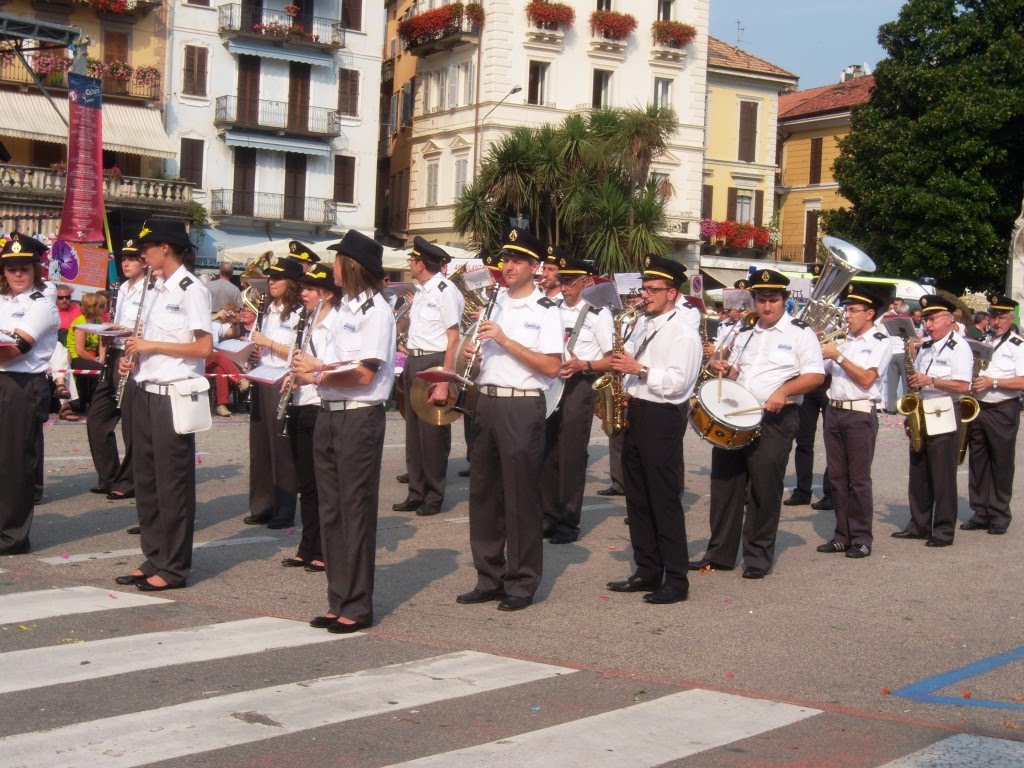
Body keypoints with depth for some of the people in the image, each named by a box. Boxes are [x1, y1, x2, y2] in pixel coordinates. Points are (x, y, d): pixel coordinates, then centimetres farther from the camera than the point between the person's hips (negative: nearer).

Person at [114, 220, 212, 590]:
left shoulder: (191, 290, -11)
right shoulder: (156, 290, 16)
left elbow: (204, 347, -17)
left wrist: (150, 345, -15)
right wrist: (132, 358, 6)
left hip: (174, 396, -9)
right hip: (146, 390, 9)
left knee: (172, 481, -3)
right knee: (146, 478, 12)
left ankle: (174, 567, 5)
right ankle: (153, 559, 22)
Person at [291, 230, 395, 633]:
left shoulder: (376, 310, -11)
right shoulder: (345, 307, 17)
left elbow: (363, 374, -18)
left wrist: (319, 371, -13)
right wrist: (312, 372, 0)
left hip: (360, 418, -9)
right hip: (330, 415, 9)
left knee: (356, 510, -3)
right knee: (331, 511, 11)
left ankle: (357, 607, 5)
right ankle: (338, 602, 19)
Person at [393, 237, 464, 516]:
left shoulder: (446, 291, -13)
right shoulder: (421, 292, 15)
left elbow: (453, 339, -17)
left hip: (435, 363, -9)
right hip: (414, 363, 9)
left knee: (433, 433, -1)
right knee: (414, 429, 14)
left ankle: (434, 496, 10)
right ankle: (416, 492, 24)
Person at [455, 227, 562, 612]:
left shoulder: (545, 311, -5)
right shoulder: (493, 304, 16)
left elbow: (551, 367, -15)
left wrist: (505, 340, -18)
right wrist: (472, 354, 1)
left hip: (522, 406, -7)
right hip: (486, 403, 7)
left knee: (521, 497, -1)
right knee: (483, 492, 9)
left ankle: (521, 584, 8)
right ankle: (489, 579, 19)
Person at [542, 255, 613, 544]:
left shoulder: (598, 314, -3)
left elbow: (612, 359, -6)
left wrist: (583, 365, -20)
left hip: (578, 387, -5)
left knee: (572, 456, -2)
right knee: (547, 453, 7)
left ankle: (569, 522, 6)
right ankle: (550, 517, 17)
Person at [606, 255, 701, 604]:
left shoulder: (682, 332, -12)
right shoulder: (644, 324, 15)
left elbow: (677, 382, -21)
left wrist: (638, 369, -21)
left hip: (662, 418, -9)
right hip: (636, 414, 9)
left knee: (664, 499, -5)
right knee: (638, 497, 12)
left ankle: (676, 581, 1)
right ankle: (647, 572, 22)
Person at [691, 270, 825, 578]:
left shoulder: (800, 333, -1)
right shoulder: (746, 334, 19)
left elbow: (816, 376, -8)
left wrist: (783, 391, -22)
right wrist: (725, 369, 5)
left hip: (774, 419, -6)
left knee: (764, 491, -2)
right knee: (724, 484, 6)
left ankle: (758, 557, 9)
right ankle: (720, 554, 15)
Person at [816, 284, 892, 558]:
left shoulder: (880, 342, -3)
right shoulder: (842, 340, 16)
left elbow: (866, 379, -15)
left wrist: (837, 356, -14)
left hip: (860, 414, -6)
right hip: (834, 411, 6)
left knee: (859, 479, -4)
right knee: (837, 477, 8)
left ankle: (861, 538, 3)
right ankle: (842, 535, 14)